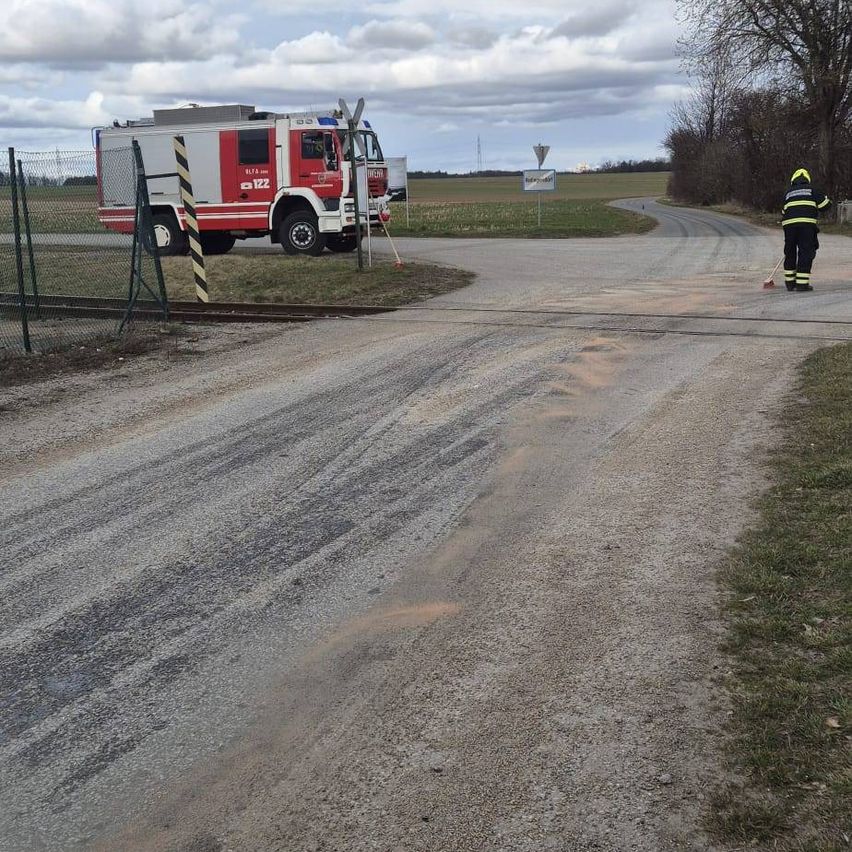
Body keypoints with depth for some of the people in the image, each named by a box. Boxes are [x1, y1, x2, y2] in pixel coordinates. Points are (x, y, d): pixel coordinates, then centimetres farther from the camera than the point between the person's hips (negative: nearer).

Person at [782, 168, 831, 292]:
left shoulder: (788, 193, 21)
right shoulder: (811, 190, 10)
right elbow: (825, 205, 7)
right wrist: (828, 200, 31)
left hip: (789, 225, 4)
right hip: (806, 224, -4)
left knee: (790, 253, 15)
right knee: (806, 253, 0)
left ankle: (790, 282, 21)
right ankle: (801, 284, -5)